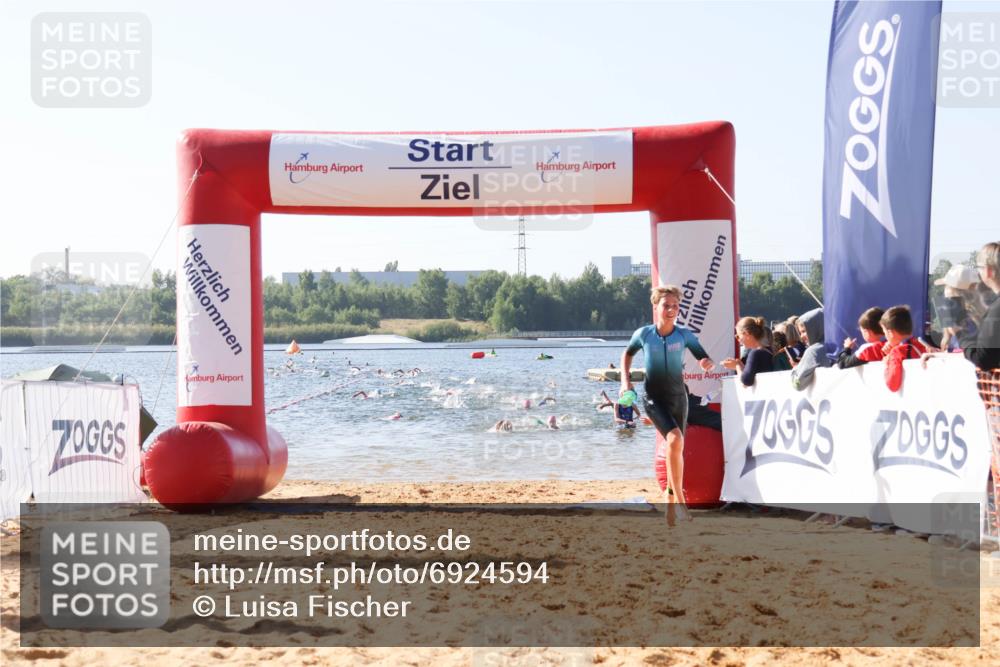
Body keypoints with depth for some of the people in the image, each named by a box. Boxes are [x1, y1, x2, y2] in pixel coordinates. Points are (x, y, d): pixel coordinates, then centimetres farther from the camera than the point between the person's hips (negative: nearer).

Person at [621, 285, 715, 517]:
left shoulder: (685, 335, -7)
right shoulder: (643, 334, -7)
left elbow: (705, 360, -2)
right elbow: (627, 354, 12)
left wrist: (707, 363, -26)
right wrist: (625, 380, 0)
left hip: (678, 397, 3)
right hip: (654, 398, -3)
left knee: (676, 447, 12)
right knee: (675, 439, -26)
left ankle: (671, 502, 32)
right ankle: (680, 500, -19)